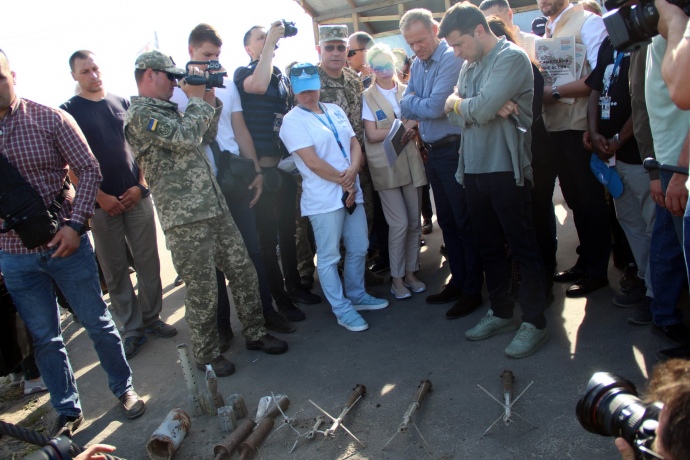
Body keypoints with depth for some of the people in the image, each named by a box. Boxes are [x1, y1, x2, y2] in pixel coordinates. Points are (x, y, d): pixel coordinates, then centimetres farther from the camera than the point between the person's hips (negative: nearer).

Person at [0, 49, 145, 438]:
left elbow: (89, 169, -6)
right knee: (44, 338, 13)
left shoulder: (50, 119, -6)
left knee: (98, 322, 10)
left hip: (65, 244, -2)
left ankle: (124, 389, 31)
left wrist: (75, 223, -16)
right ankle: (67, 412, 30)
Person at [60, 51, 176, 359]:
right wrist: (100, 196, -10)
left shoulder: (122, 103, 10)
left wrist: (140, 184, -1)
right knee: (115, 269, 3)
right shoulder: (68, 111, 1)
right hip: (102, 203, -2)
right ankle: (132, 327, 13)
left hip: (136, 197, 3)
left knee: (148, 261, 5)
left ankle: (152, 317, 19)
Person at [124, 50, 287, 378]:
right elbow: (186, 138, -20)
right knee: (203, 290, 1)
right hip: (185, 219, -8)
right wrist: (197, 98, -5)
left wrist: (209, 100, 12)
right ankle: (207, 354, 19)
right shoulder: (140, 113, -9)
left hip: (215, 207, 9)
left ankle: (255, 333, 28)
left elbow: (206, 136, 24)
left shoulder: (169, 109, 19)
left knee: (243, 271, 12)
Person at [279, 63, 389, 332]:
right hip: (324, 199, -6)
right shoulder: (292, 121, -8)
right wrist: (344, 181, -10)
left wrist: (353, 171, -11)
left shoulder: (335, 111, 12)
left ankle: (357, 295, 33)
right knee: (329, 257, 2)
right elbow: (313, 162, -16)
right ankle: (342, 310, 15)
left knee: (358, 249, 15)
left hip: (352, 192, 7)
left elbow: (355, 145, 9)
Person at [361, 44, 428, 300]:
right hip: (386, 166, -4)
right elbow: (372, 135, -6)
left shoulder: (408, 91, 11)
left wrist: (413, 126, -10)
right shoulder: (368, 97, 1)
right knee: (399, 224, -6)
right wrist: (404, 128, -10)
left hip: (411, 163, 4)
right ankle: (397, 278, 9)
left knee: (414, 222, 6)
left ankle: (410, 272, 21)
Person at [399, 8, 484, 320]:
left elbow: (435, 107, -20)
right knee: (446, 221, 15)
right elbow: (405, 109, 8)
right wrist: (422, 106, -10)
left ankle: (472, 290, 10)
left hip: (454, 150, -8)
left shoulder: (451, 59, -13)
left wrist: (413, 102, -2)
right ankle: (458, 281, 27)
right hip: (432, 152, 8)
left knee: (465, 223, 0)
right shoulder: (417, 65, 12)